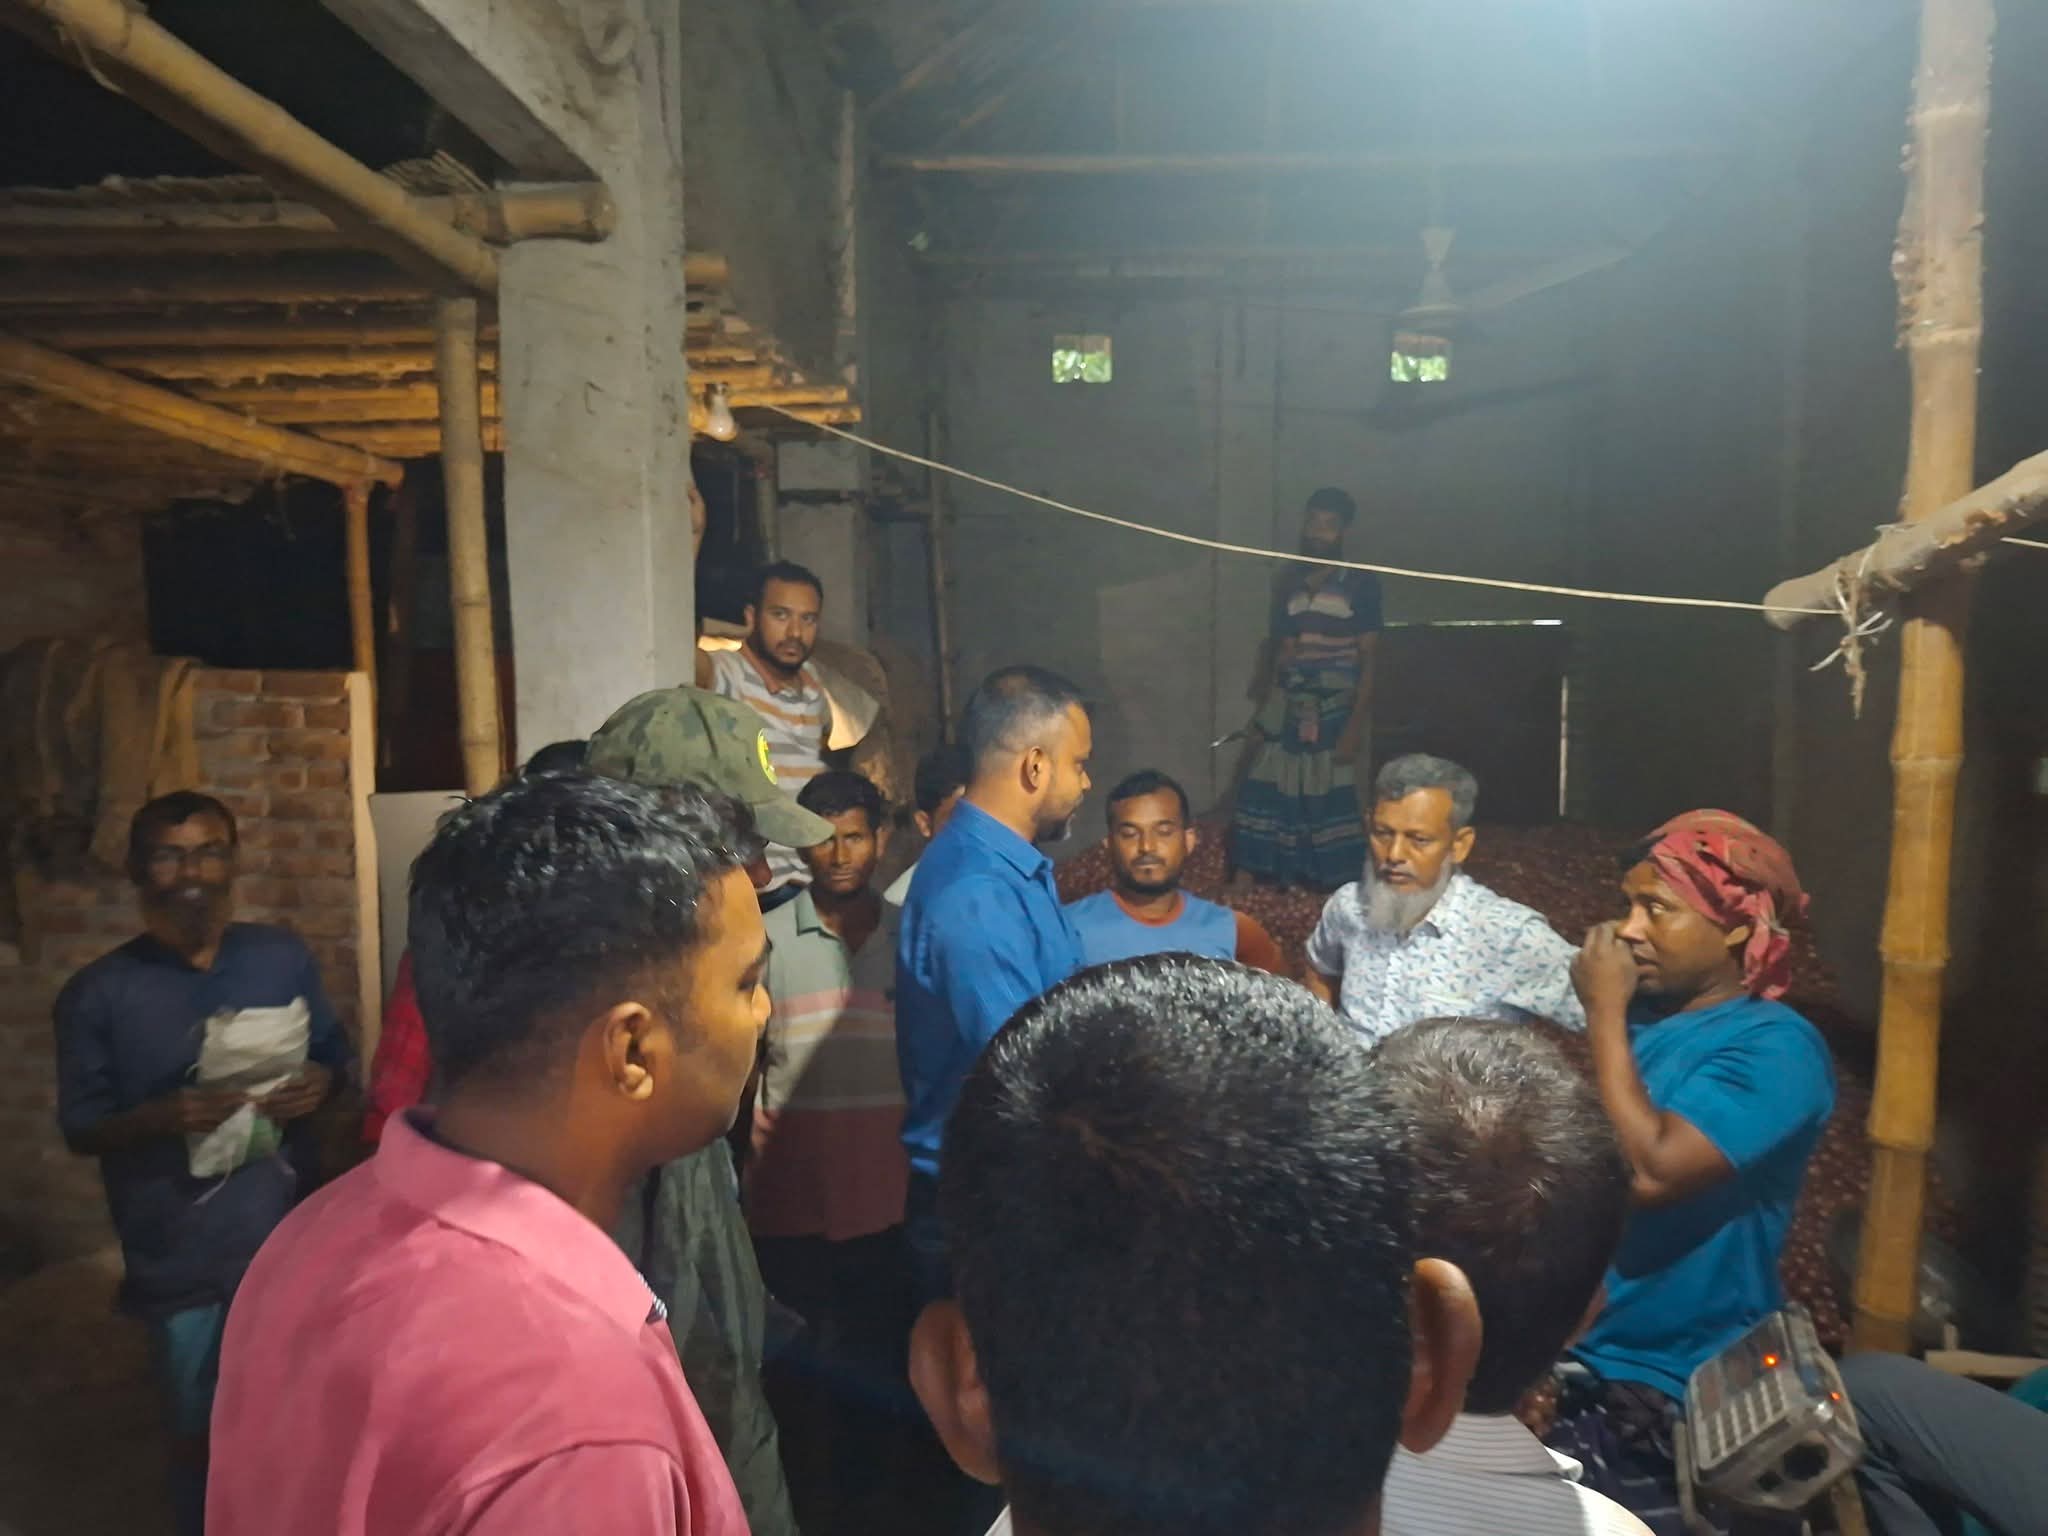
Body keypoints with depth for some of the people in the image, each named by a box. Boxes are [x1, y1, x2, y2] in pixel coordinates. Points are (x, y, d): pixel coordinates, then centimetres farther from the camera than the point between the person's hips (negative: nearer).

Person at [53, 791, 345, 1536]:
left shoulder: (283, 956, -2)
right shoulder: (97, 994, -8)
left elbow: (334, 1053, 8)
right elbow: (80, 1127, -3)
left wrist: (319, 1083, -15)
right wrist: (161, 1117, -23)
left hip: (290, 1237, 2)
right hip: (181, 1258, -2)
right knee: (200, 1435, 15)